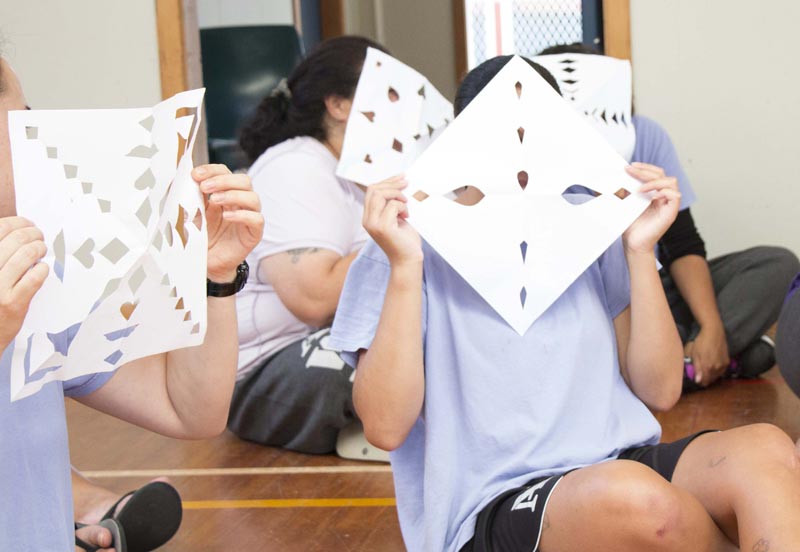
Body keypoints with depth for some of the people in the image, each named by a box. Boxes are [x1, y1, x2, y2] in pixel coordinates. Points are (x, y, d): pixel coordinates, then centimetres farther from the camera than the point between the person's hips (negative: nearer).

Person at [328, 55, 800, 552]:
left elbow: (659, 391, 10)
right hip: (490, 508, -4)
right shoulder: (409, 252, 2)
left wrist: (640, 251, 1)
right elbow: (386, 426, -9)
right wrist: (404, 266, -14)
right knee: (633, 495, -35)